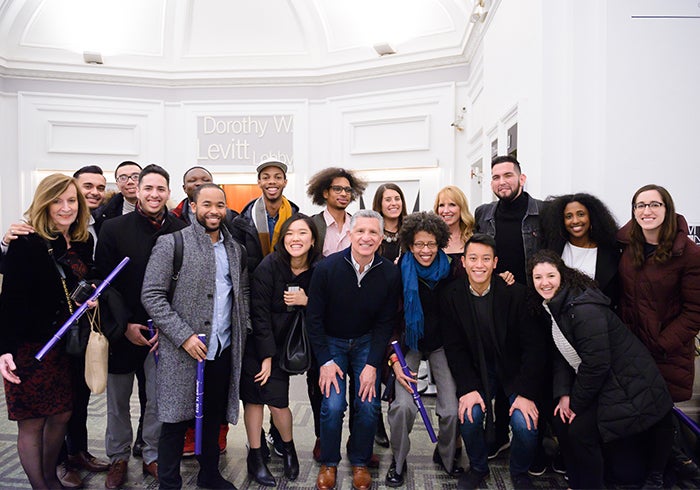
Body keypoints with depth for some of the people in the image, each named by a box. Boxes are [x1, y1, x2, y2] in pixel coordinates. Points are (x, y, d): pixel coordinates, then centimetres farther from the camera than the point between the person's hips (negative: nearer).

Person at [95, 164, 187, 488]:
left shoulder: (181, 232, -2)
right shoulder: (114, 229, -3)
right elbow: (104, 282, -4)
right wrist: (125, 325, -8)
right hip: (121, 331, 0)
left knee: (159, 400, 8)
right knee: (117, 400, 13)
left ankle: (153, 457, 28)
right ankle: (118, 458, 33)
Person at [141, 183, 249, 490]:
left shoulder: (236, 249, 10)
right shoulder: (171, 244, -6)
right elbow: (151, 295, -11)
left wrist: (243, 329, 5)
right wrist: (184, 336, -16)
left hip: (223, 350, 5)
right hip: (182, 351, -5)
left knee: (214, 418, 17)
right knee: (176, 422, 6)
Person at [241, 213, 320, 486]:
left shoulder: (318, 270, -5)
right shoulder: (269, 266, -16)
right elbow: (259, 312, -14)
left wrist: (306, 301, -17)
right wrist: (266, 356, -12)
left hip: (283, 345, 2)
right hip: (256, 343, -2)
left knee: (278, 401, -3)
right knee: (254, 398, 1)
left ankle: (288, 447, 25)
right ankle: (255, 457, 18)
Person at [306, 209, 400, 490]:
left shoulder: (389, 274, -14)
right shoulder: (327, 268, -19)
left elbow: (385, 322, -6)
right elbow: (314, 318, -10)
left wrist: (372, 365, -12)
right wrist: (325, 362, -13)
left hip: (366, 342, 1)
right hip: (331, 342, -1)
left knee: (369, 404, -9)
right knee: (333, 404, -14)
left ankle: (360, 461, 19)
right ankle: (329, 462, 14)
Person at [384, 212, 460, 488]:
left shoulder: (449, 271, -7)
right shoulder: (400, 273, -11)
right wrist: (395, 359, -12)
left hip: (441, 343, 2)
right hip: (409, 343, -1)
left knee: (452, 409, -9)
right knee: (403, 405, -19)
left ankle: (446, 454, 23)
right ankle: (398, 461, 9)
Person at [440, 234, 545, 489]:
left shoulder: (516, 293, -16)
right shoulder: (452, 295, -10)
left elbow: (534, 345, -13)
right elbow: (454, 347, -7)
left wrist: (527, 393, -19)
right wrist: (467, 388, -18)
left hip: (515, 368, -1)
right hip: (477, 370, 1)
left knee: (526, 424, -20)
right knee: (469, 416, -21)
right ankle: (478, 468, 13)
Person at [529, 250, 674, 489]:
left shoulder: (584, 309, -27)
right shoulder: (552, 306, 2)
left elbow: (596, 364, -26)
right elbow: (561, 353, 5)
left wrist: (576, 404, -14)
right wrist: (563, 394, -6)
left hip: (626, 386, -8)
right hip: (595, 381, 9)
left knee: (580, 431, -14)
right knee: (561, 421, 1)